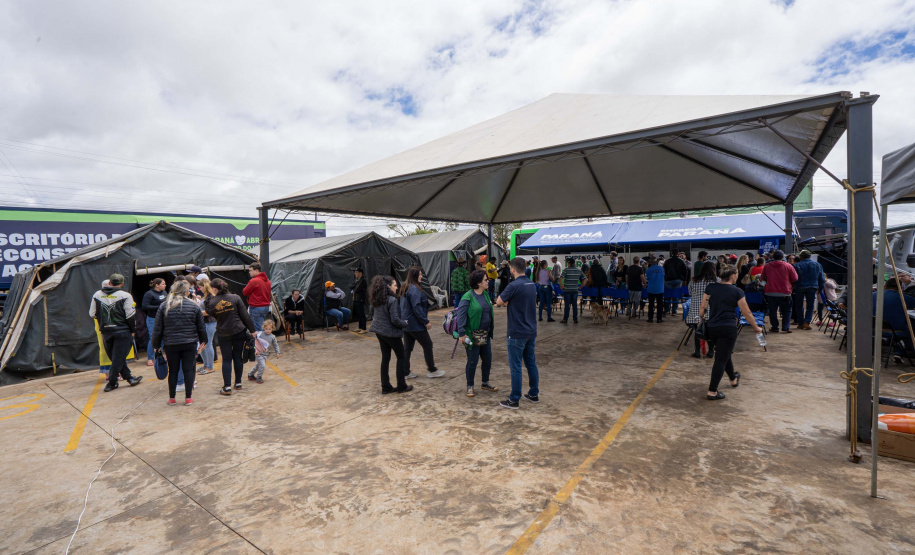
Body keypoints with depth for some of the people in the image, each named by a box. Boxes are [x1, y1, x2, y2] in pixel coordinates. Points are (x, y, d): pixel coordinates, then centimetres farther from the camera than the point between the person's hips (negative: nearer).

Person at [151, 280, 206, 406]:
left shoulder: (163, 306, 1)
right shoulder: (194, 306, 0)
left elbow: (158, 329, 3)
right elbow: (201, 328, 5)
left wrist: (156, 345, 12)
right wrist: (203, 341, 17)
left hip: (170, 344, 1)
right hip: (190, 344, -1)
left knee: (173, 371, 11)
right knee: (188, 369, 6)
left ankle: (171, 398, 19)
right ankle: (188, 398, 10)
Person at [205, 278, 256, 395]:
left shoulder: (212, 302, -8)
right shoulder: (235, 298, -7)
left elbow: (209, 313, 11)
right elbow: (245, 315, -6)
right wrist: (252, 330, 0)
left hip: (223, 334, 0)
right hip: (239, 332, 0)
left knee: (226, 359, 6)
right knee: (238, 357, 11)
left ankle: (227, 387, 3)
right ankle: (238, 383, 19)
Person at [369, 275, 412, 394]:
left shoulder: (377, 300, 4)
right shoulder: (392, 300, -21)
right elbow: (395, 320, -22)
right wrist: (405, 323, -4)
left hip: (379, 332, 8)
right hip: (391, 333, -8)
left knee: (385, 358, 13)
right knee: (401, 357, 8)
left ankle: (385, 387, 19)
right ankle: (401, 386, 14)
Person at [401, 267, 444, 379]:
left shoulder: (406, 287, 12)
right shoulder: (414, 289, -19)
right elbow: (417, 308, -23)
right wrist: (426, 321, -17)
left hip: (406, 323, 9)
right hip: (415, 324, -9)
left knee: (407, 347, 12)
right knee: (427, 344, 4)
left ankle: (405, 372, 18)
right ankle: (432, 370, 13)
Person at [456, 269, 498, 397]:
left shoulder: (486, 294, 8)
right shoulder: (467, 297, -16)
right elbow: (461, 315, -17)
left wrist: (491, 327, 16)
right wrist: (461, 334, -21)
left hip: (485, 334, 7)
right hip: (472, 336, -7)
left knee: (487, 359, 15)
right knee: (472, 361, 3)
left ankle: (485, 383, 35)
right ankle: (470, 386, 20)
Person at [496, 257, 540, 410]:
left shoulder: (514, 286, -19)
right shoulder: (532, 285, 8)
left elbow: (499, 301, -11)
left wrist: (507, 301, 6)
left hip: (517, 333, -8)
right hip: (531, 331, 8)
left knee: (515, 367, 1)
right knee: (531, 363, 17)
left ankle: (514, 400, 9)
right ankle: (534, 394, 28)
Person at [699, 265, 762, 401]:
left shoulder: (710, 287, 4)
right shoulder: (737, 292, -5)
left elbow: (703, 307, 3)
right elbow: (747, 313, 1)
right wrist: (756, 327, 14)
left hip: (711, 327, 5)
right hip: (728, 328, -5)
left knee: (724, 354, 26)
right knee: (721, 360, -2)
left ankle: (733, 379, 49)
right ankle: (712, 392, -2)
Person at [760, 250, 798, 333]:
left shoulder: (766, 266, 0)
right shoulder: (788, 266, -4)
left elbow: (762, 278, 9)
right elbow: (795, 278, 0)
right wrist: (786, 280, 19)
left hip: (770, 292, 1)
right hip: (784, 293, -1)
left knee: (772, 311, 9)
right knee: (786, 311, 11)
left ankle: (774, 327, 11)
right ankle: (786, 327, 6)